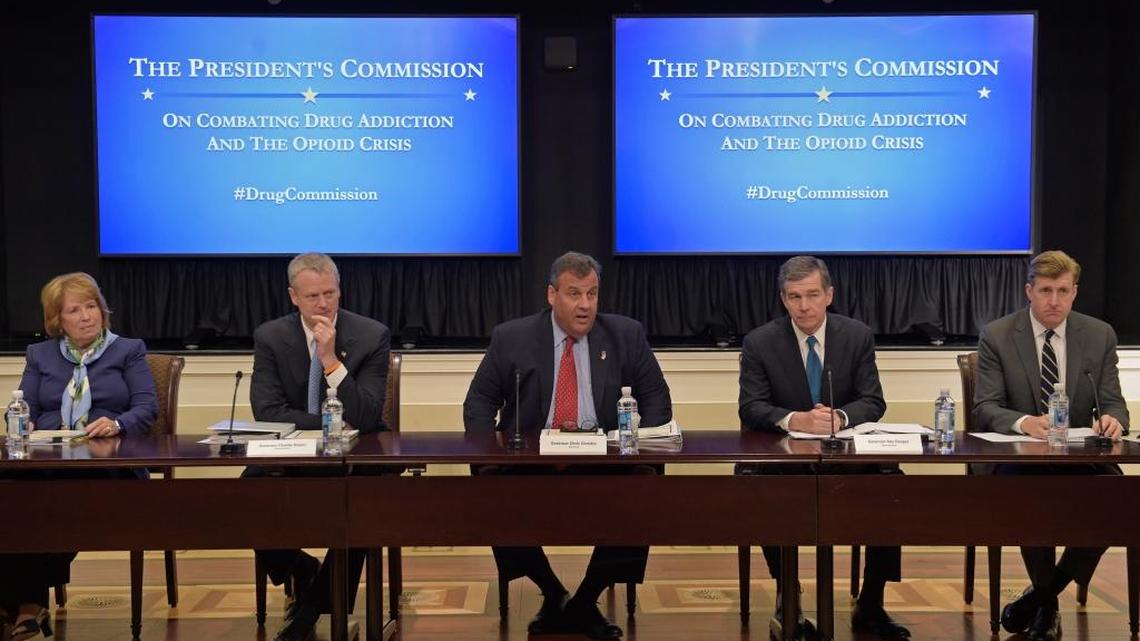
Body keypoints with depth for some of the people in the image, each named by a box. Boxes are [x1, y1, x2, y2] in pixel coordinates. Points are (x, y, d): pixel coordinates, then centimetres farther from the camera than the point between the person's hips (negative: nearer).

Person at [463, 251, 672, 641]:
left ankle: (585, 603, -2)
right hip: (528, 463, 0)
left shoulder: (626, 335, 6)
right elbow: (480, 400, 6)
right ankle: (553, 596, 0)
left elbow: (656, 398, 8)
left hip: (604, 463, 0)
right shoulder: (511, 338, 4)